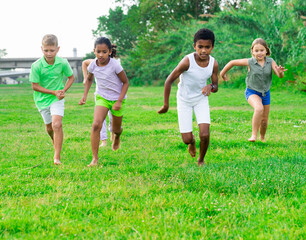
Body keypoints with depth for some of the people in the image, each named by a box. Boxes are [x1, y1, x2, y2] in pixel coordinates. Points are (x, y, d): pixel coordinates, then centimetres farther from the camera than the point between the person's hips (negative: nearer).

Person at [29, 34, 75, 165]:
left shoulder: (63, 63, -15)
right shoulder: (36, 66, -20)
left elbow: (71, 77, 3)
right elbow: (35, 86, -14)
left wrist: (63, 90, -12)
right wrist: (53, 92, -20)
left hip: (57, 99, -1)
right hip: (42, 99, 1)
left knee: (57, 124, -19)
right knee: (49, 127, 15)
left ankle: (57, 157, -16)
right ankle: (55, 142, 49)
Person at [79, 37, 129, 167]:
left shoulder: (114, 65, -22)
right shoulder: (93, 65, -10)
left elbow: (125, 82, -10)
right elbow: (89, 79, 12)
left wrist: (119, 101, -17)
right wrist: (85, 95, 2)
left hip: (117, 99, -1)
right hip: (101, 98, 2)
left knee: (115, 129, 14)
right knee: (96, 125, -22)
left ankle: (117, 136, 56)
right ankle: (95, 158, -17)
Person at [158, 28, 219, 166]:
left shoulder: (213, 64, -15)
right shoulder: (187, 61, -27)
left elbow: (216, 86, -1)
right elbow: (169, 81, -18)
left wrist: (211, 87, -26)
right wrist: (166, 105, -12)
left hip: (201, 99, 2)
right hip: (184, 100, -2)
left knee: (205, 135, -13)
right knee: (187, 139, -2)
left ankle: (201, 160, 17)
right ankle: (192, 142, 38)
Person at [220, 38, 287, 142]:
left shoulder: (271, 62, -10)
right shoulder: (249, 62, -15)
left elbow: (280, 76, -17)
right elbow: (232, 62, -4)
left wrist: (280, 72, -40)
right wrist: (222, 73, 7)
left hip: (265, 93, 3)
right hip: (252, 92, -3)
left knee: (264, 121, 11)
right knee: (259, 109, -34)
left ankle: (262, 138, 40)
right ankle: (254, 135, -24)